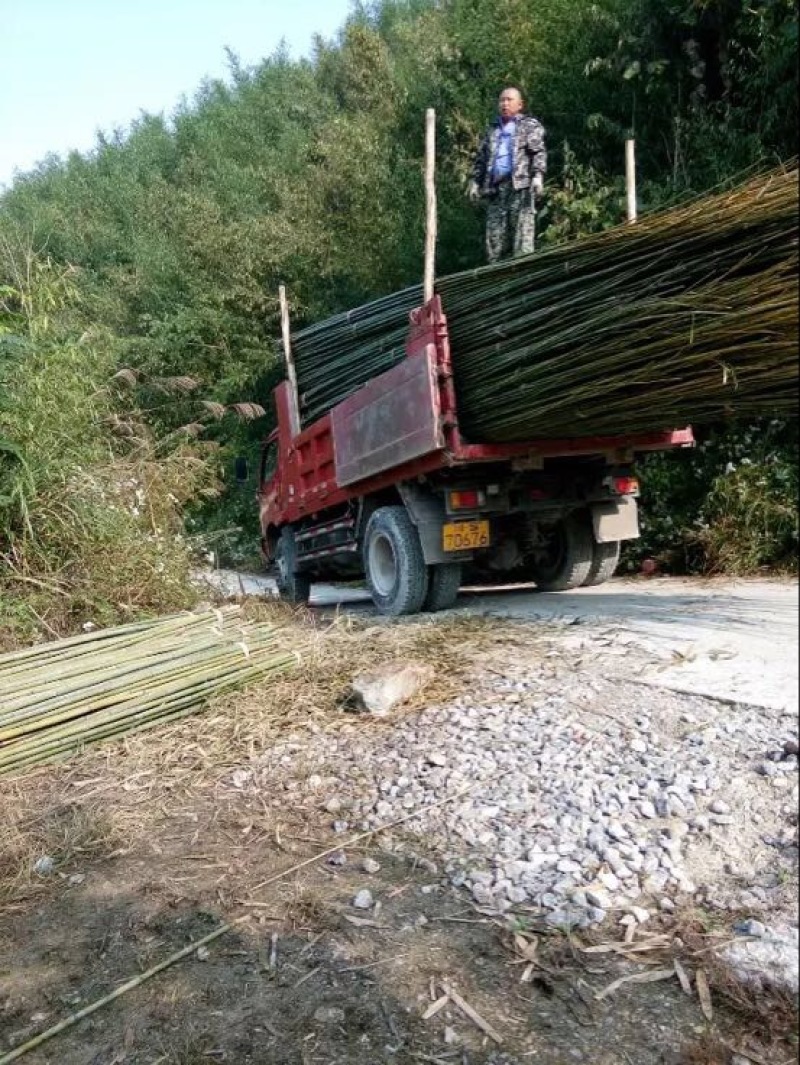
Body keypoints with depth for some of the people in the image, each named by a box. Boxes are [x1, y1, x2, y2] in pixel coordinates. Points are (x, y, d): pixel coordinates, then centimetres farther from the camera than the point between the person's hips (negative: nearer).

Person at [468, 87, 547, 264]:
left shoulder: (530, 125, 12)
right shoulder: (492, 129, 27)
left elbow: (539, 153, 0)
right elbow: (481, 158, 27)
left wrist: (537, 176, -15)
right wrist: (475, 181, 17)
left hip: (520, 185, -5)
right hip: (495, 188, 5)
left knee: (522, 232, -12)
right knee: (494, 235, 0)